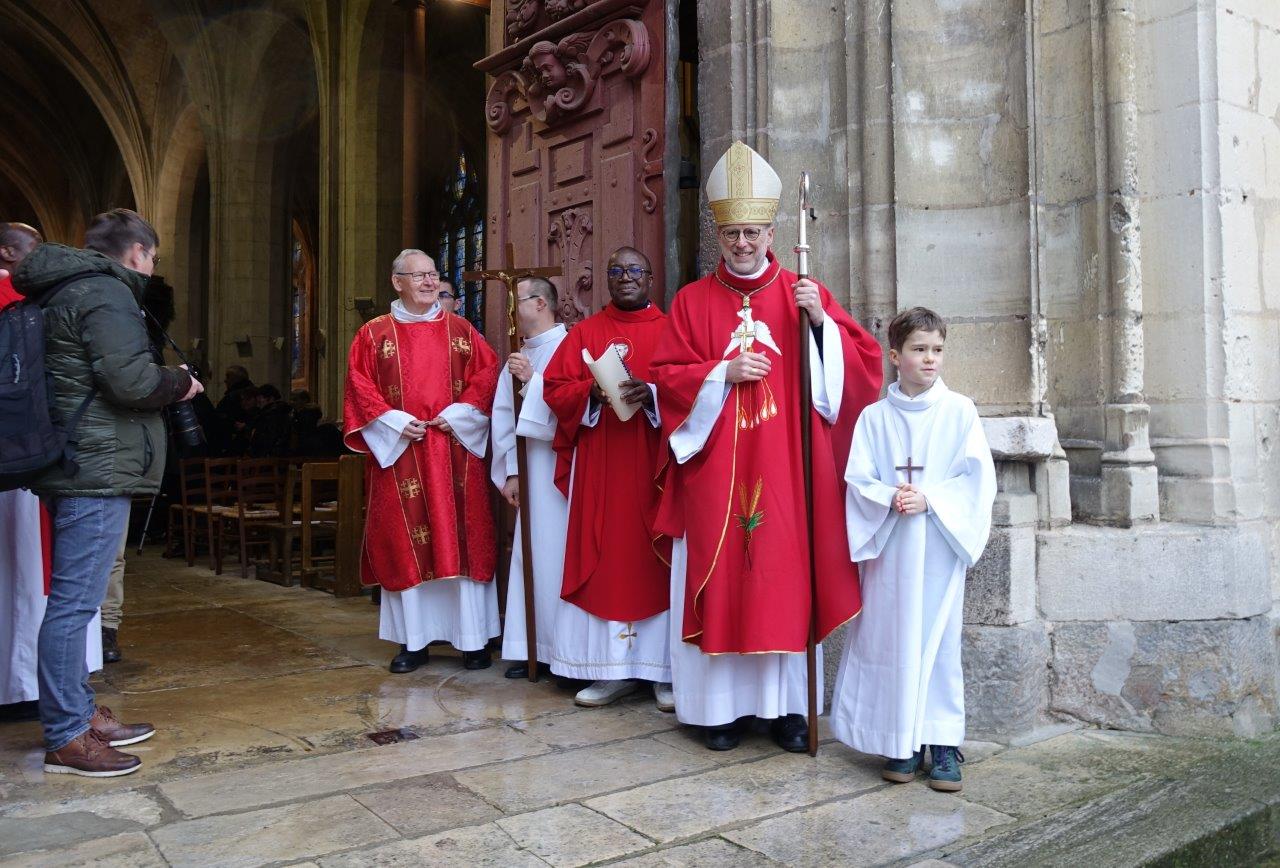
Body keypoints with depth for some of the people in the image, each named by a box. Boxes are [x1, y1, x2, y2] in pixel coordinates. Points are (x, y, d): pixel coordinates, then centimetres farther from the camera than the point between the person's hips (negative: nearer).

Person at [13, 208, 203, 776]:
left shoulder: (64, 291, 20)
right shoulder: (106, 294, -11)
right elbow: (132, 380, -21)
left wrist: (165, 385, 17)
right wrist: (181, 383, -2)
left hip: (77, 470, 11)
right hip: (100, 469, -11)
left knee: (74, 599, 15)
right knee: (74, 602, -6)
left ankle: (80, 713, 26)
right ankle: (66, 739, 1)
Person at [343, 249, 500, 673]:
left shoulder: (460, 329, 11)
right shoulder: (374, 333, 7)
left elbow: (487, 372, 5)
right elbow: (360, 386, 2)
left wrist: (458, 414, -8)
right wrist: (395, 422, -11)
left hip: (455, 448, 1)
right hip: (400, 449, -1)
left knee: (462, 538, 0)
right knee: (405, 542, 1)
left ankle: (473, 638, 8)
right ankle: (413, 640, 11)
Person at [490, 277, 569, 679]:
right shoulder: (517, 359, 16)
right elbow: (504, 416, 11)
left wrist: (532, 380, -13)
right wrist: (511, 472, 4)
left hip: (562, 464, -6)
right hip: (529, 469, 6)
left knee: (557, 551, -5)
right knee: (529, 552, 7)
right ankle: (531, 649, 14)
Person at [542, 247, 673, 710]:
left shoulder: (671, 330, 7)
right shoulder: (585, 332, 12)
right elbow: (555, 388, 6)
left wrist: (651, 394, -19)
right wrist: (593, 392, -13)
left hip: (654, 466, -1)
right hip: (599, 471, 2)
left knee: (655, 560, -1)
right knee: (605, 562, 1)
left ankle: (663, 670, 7)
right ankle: (613, 669, 9)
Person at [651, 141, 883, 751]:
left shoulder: (804, 294, 7)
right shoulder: (692, 301, 8)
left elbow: (863, 364, 1)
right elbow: (667, 377, 3)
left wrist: (821, 321, -14)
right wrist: (724, 371, -11)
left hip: (787, 469, 0)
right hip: (715, 470, 0)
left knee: (787, 576, 3)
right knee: (719, 579, 2)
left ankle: (787, 705, 15)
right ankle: (723, 705, 14)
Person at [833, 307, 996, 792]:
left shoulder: (959, 411, 2)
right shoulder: (875, 416, 4)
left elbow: (977, 478, -4)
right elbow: (858, 480, 1)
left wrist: (929, 500, -15)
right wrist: (891, 499, -17)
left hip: (940, 544, -1)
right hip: (889, 546, 1)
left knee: (940, 639, 1)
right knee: (893, 640, 4)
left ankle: (944, 742, 12)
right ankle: (902, 742, 16)